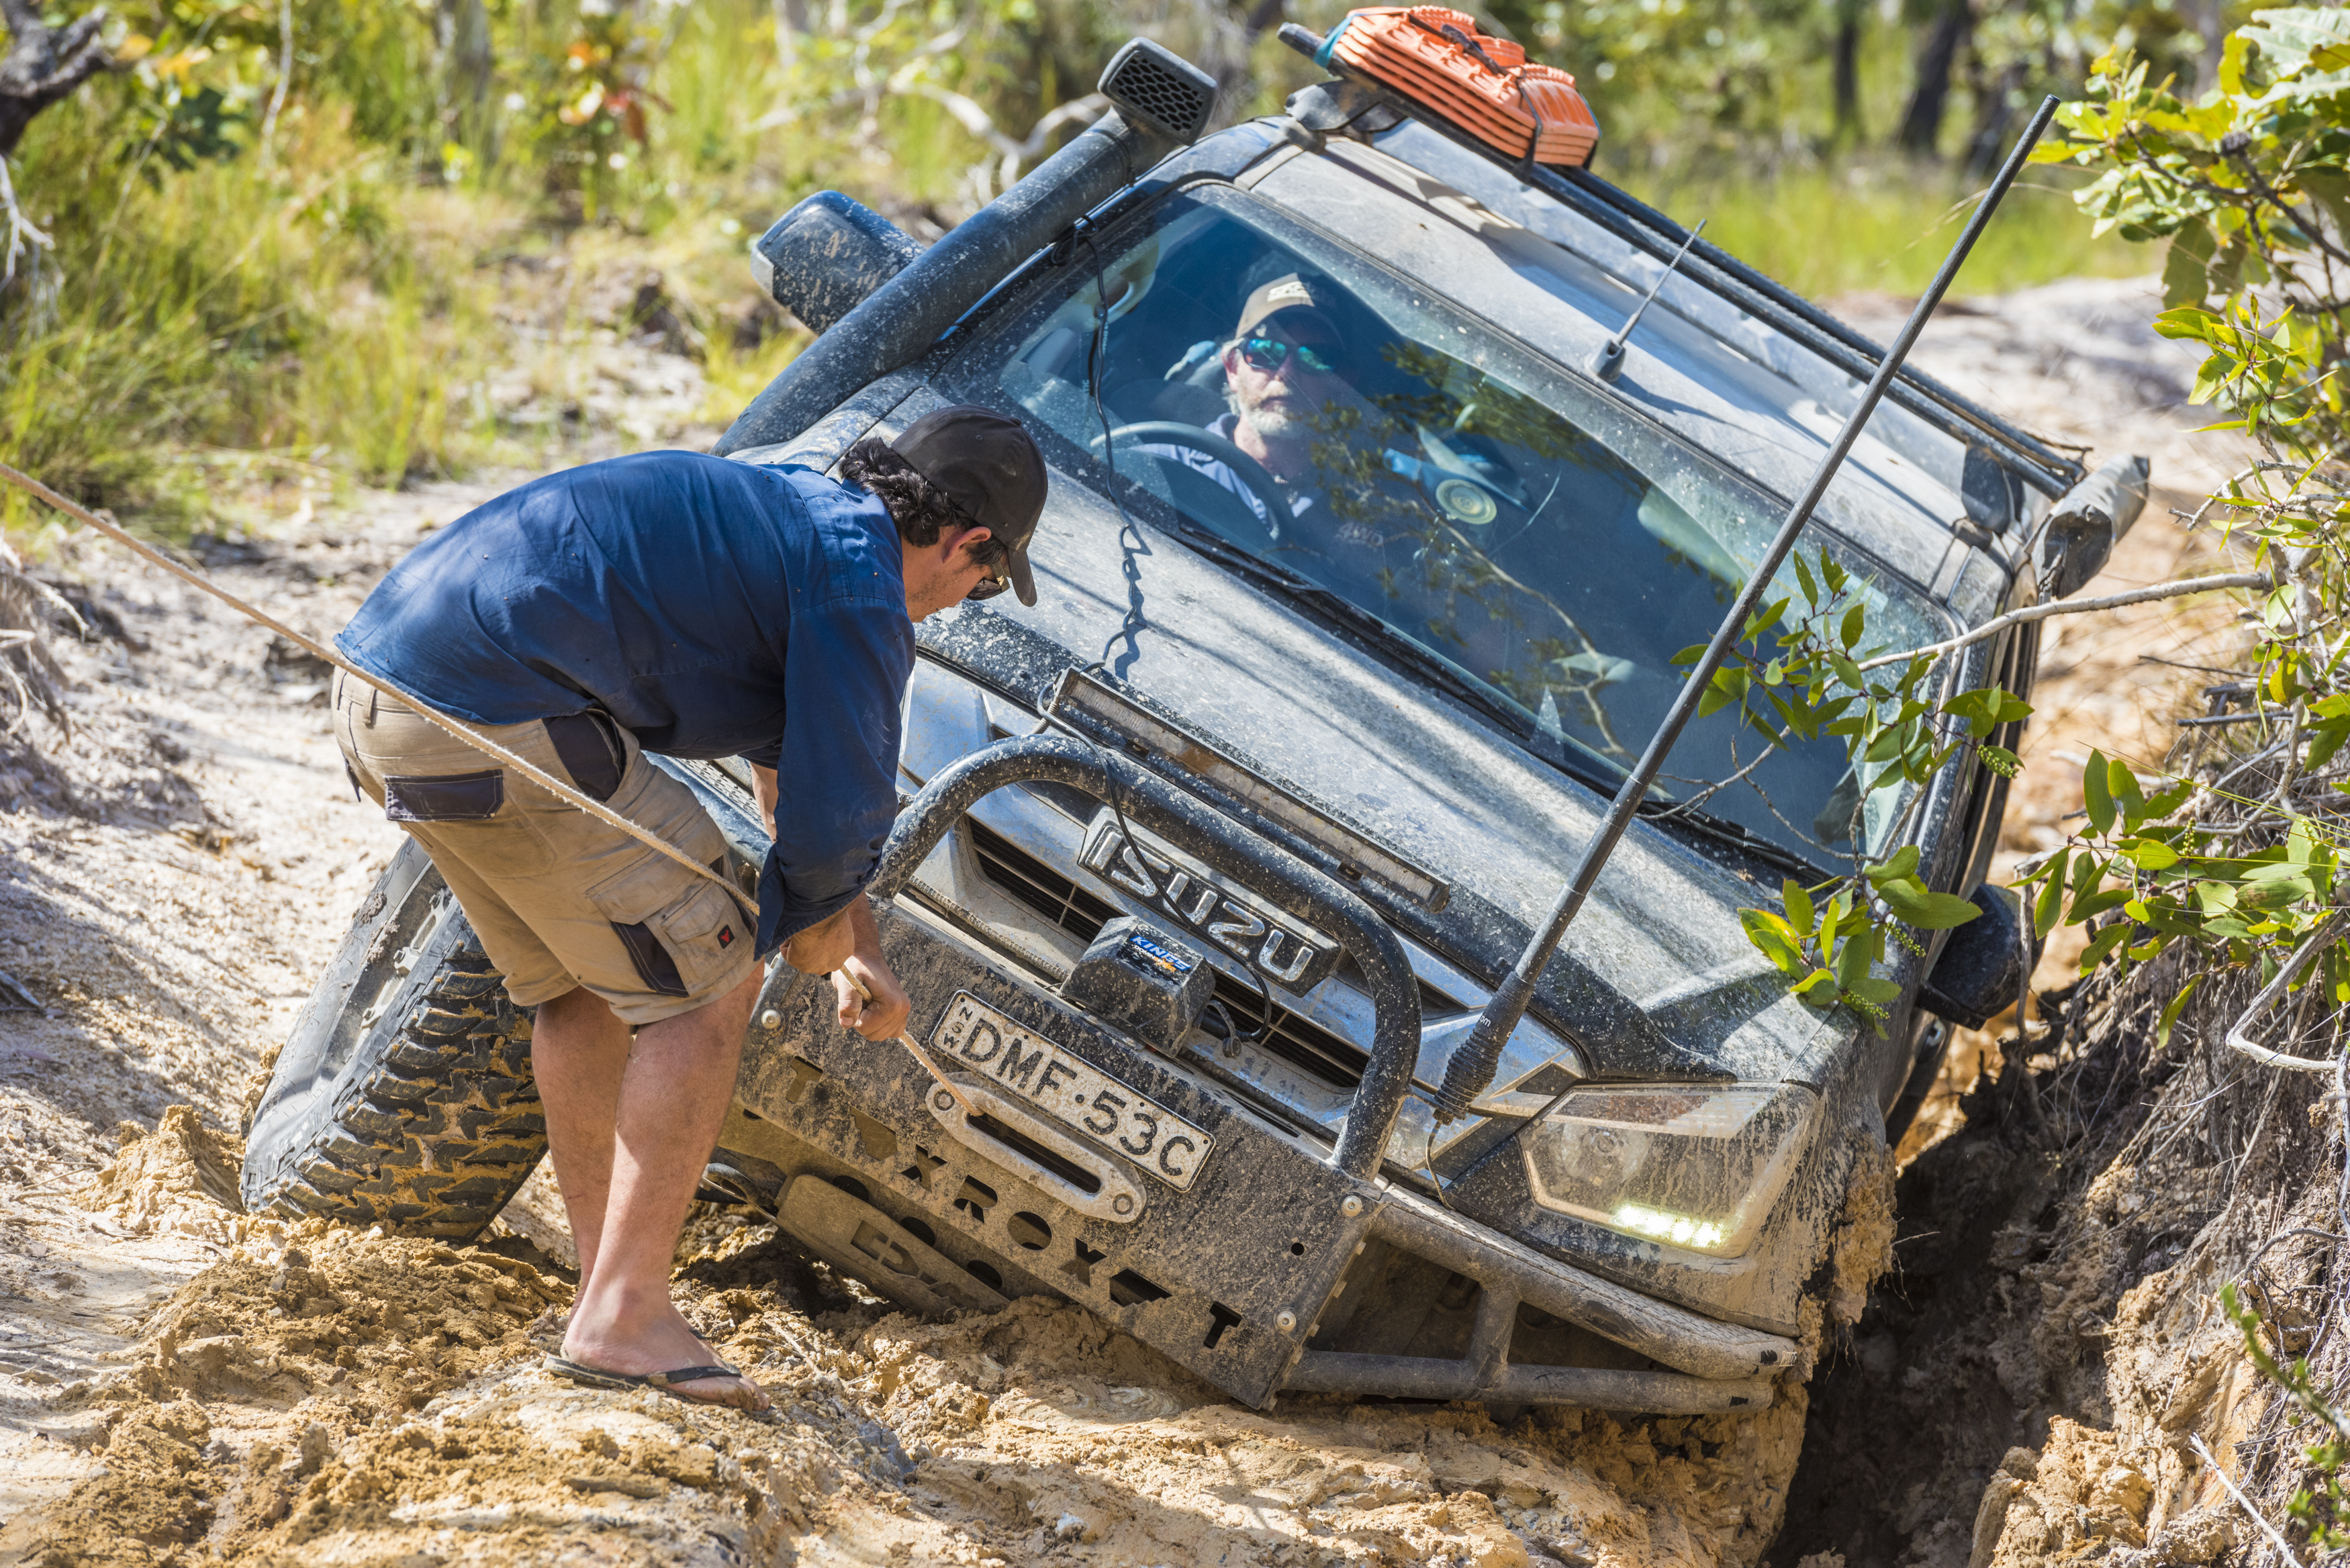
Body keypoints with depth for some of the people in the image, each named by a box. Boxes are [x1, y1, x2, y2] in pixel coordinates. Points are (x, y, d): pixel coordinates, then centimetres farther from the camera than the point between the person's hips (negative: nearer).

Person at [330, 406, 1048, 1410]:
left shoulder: (785, 513, 26)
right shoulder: (861, 584, -5)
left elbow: (793, 758, 38)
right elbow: (836, 813, -5)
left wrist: (857, 952, 42)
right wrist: (819, 926, 18)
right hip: (496, 721, -10)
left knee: (579, 983, 24)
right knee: (705, 984, 0)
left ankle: (608, 1292, 31)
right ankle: (623, 1318, 0)